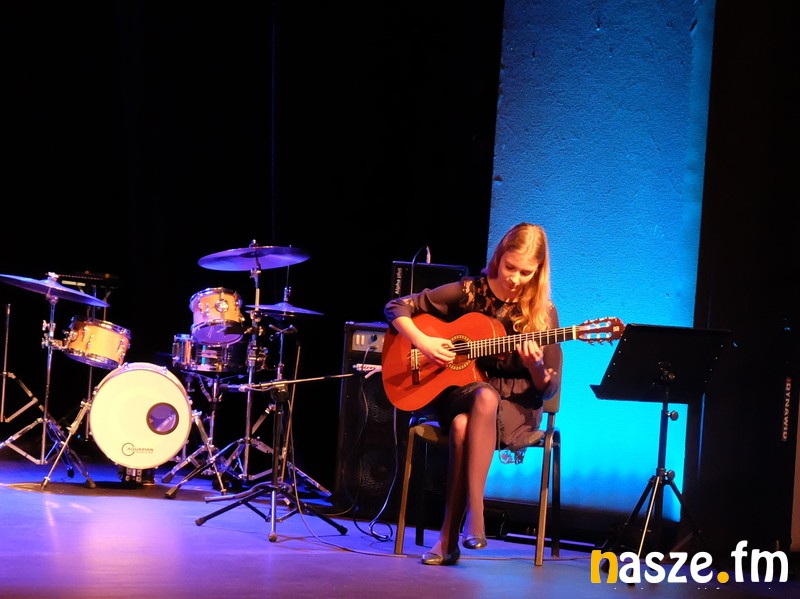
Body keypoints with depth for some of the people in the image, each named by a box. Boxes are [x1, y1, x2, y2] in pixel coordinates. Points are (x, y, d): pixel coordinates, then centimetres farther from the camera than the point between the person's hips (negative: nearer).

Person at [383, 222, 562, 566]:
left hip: (515, 407, -1)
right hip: (458, 391, 1)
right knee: (461, 425, -38)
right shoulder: (469, 293, -2)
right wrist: (422, 342, -14)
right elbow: (397, 308, 3)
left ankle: (450, 537, -39)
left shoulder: (542, 312, -2)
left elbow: (549, 389, 0)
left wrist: (534, 365, -22)